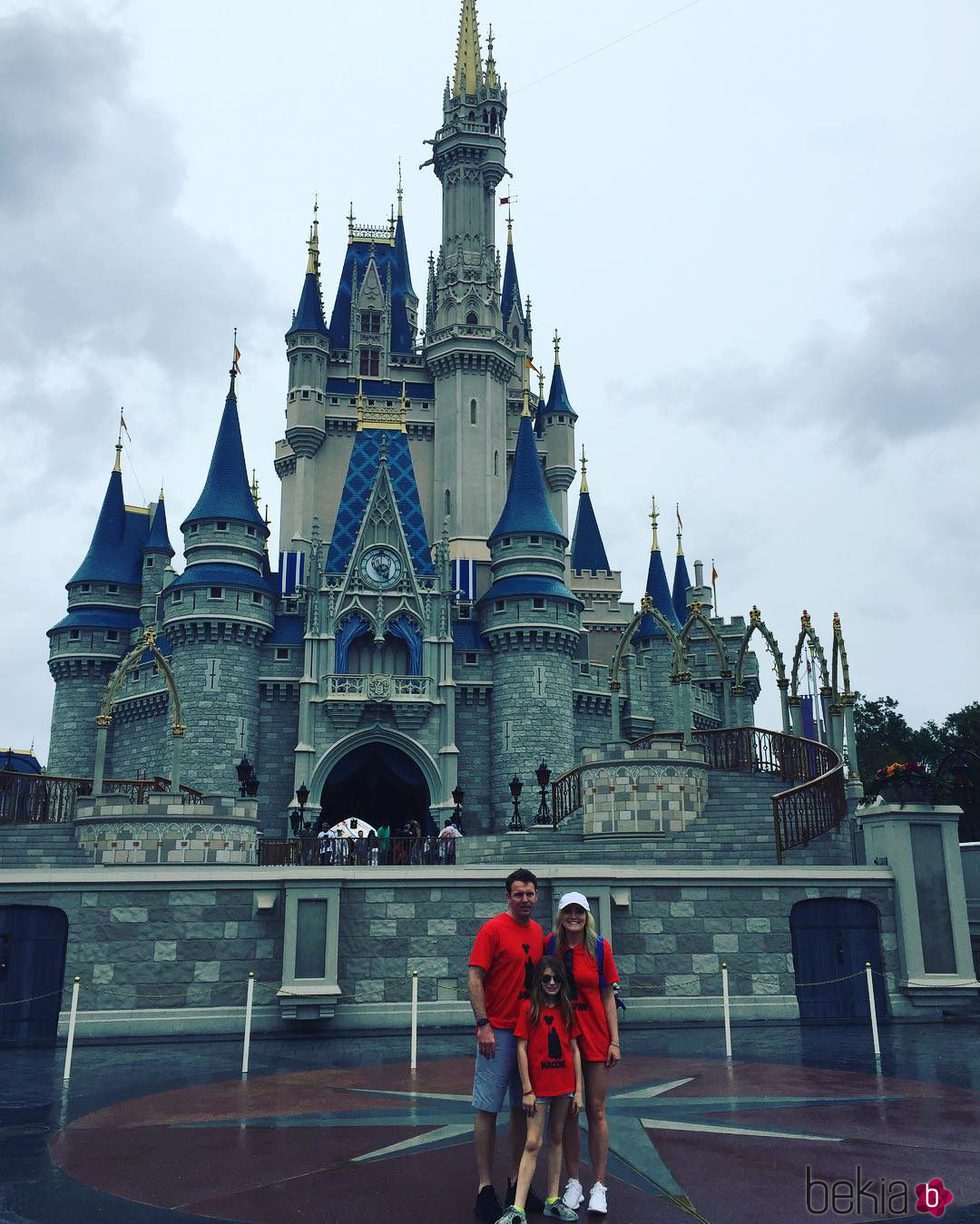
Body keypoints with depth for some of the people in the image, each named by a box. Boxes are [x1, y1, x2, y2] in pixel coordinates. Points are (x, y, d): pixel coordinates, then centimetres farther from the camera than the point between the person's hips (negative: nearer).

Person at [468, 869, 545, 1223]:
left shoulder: (538, 933, 9)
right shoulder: (493, 929, -9)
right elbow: (474, 978, -12)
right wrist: (483, 1025, -18)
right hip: (498, 1032, -6)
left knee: (523, 1108, 13)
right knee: (488, 1109, 0)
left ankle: (518, 1182, 24)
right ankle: (485, 1188, 8)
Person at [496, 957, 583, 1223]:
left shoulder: (567, 1009, 5)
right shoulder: (529, 1007, -7)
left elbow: (574, 1050, 7)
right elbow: (521, 1049, -7)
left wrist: (578, 1090, 3)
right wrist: (527, 1090, -10)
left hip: (565, 1085, 4)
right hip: (538, 1087, -4)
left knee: (556, 1139, 12)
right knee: (532, 1143, -7)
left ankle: (553, 1201, 21)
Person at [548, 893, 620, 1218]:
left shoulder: (600, 947, -3)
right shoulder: (550, 945, -2)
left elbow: (608, 997, 1)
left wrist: (615, 1040, -2)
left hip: (594, 1036, -1)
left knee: (596, 1111, 4)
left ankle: (599, 1187, 14)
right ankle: (573, 1183, 21)